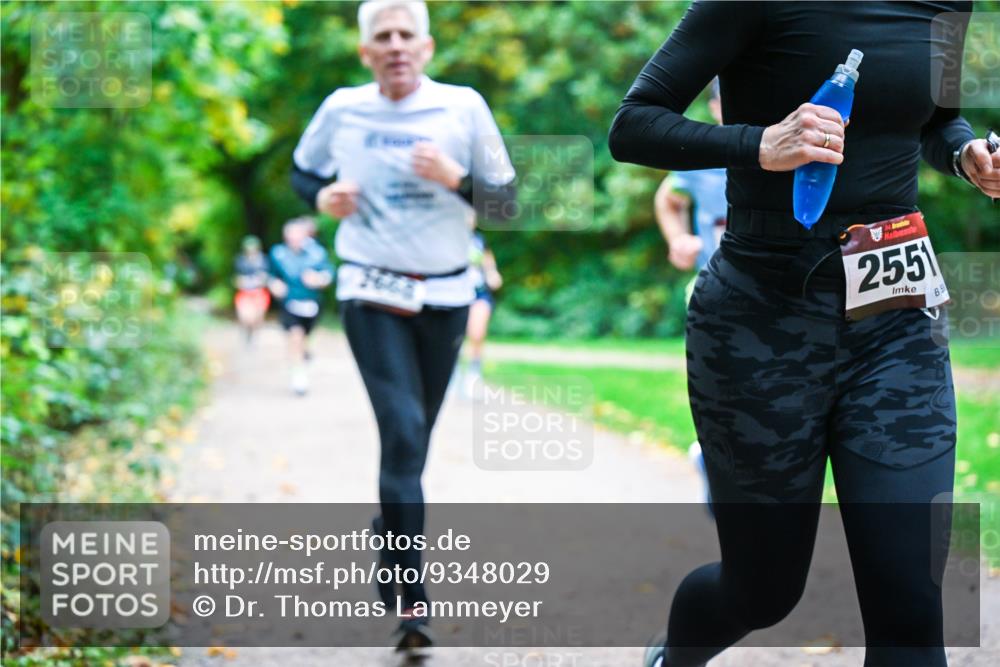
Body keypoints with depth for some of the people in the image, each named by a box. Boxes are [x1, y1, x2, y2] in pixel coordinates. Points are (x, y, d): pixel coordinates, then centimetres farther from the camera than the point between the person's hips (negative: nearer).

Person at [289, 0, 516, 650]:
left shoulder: (463, 107, -3)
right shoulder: (342, 109, 0)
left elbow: (507, 202, 0)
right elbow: (303, 171, 18)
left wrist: (455, 178, -18)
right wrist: (324, 197, -5)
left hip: (445, 297, 2)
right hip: (371, 295, -2)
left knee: (414, 440, 14)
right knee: (402, 430, -17)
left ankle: (390, 532, 42)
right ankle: (410, 598, -18)